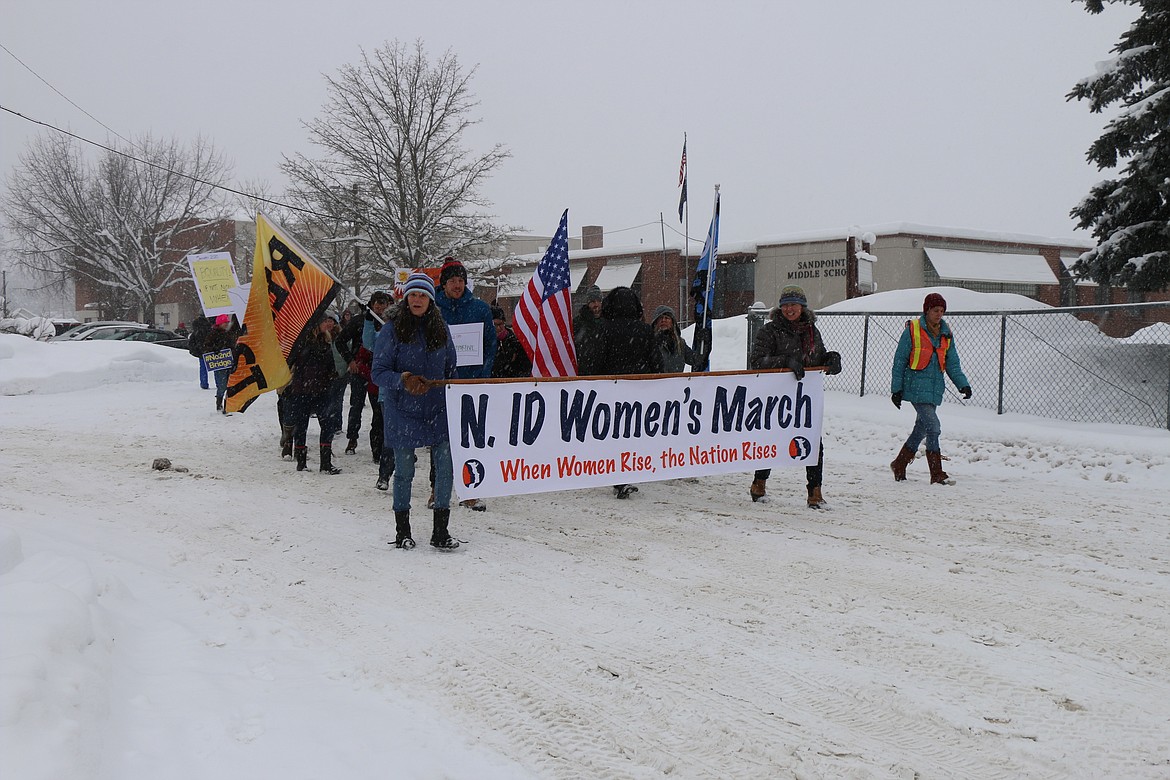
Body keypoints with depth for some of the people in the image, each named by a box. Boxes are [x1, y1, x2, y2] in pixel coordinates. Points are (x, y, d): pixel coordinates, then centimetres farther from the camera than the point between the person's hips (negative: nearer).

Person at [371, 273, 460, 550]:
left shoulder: (440, 329, 8)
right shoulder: (392, 329, -4)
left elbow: (451, 370, 16)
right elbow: (379, 373, -7)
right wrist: (403, 380, -25)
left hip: (438, 410, 3)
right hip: (403, 412, -3)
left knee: (446, 467, -5)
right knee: (404, 472, 5)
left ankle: (440, 531, 6)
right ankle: (402, 532, 21)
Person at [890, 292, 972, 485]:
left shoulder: (946, 334, 11)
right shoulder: (912, 330, -5)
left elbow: (952, 364, 15)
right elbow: (900, 360, -2)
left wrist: (963, 384, 0)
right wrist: (896, 389, -4)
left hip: (935, 388, 6)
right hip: (917, 387, -6)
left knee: (922, 429, 11)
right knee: (933, 427, -15)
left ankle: (899, 466, 27)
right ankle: (937, 474, -11)